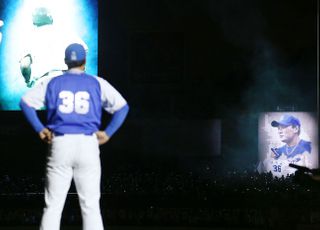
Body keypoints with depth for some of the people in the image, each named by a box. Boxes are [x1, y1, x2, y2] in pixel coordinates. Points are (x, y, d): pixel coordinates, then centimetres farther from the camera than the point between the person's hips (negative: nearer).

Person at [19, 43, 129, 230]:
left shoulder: (52, 83, 10)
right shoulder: (97, 83, 7)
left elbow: (25, 102, 3)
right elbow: (122, 106, -1)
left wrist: (39, 129, 5)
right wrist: (108, 133, 1)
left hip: (60, 144, 1)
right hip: (88, 144, -1)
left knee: (53, 205, 3)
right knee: (91, 205, 4)